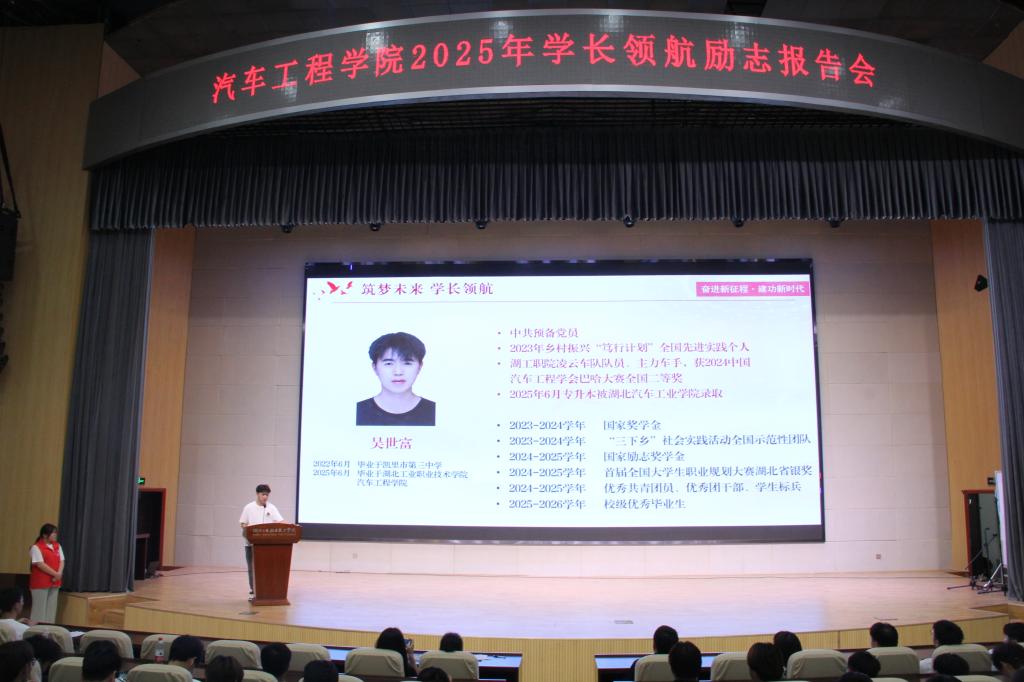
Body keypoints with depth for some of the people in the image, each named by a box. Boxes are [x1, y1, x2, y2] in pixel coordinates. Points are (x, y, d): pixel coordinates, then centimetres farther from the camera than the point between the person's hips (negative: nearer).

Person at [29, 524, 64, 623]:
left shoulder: (57, 546, 12)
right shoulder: (36, 547, -10)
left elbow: (61, 561, 9)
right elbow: (40, 565, -17)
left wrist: (59, 573, -10)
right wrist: (55, 574, -17)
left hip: (54, 582, 7)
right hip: (40, 582, -7)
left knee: (52, 608, 8)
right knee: (40, 608, -4)